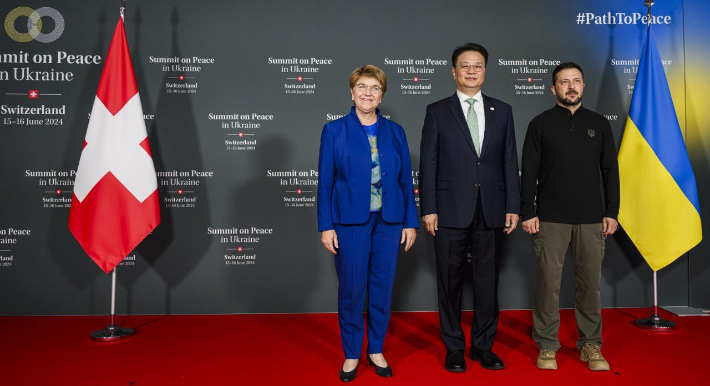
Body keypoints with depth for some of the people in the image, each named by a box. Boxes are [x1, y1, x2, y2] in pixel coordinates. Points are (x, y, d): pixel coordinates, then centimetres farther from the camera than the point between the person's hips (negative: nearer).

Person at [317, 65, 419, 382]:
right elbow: (325, 181, -2)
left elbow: (406, 179, 7)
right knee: (351, 288, 5)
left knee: (382, 287, 10)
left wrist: (410, 222, 3)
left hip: (389, 221, 2)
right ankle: (351, 354, 24)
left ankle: (376, 350, 28)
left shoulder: (395, 132, 6)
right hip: (350, 221, -2)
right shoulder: (334, 130, 0)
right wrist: (326, 226, -6)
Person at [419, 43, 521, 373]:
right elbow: (428, 164, -1)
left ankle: (483, 346, 26)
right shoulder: (437, 111, 3)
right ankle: (454, 348, 22)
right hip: (450, 211, -2)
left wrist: (513, 207, 2)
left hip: (492, 211, 2)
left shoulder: (502, 111, 10)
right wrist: (428, 209, -7)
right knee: (450, 282, 7)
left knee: (487, 281, 10)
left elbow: (510, 162, 8)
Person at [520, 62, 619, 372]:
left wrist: (612, 212, 4)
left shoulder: (599, 123, 11)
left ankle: (591, 345, 20)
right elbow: (529, 172, 1)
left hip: (591, 219, 2)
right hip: (551, 218, -2)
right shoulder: (540, 124, 4)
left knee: (590, 282, 6)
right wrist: (528, 213, -5)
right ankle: (547, 345, 12)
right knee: (548, 282, 0)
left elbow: (610, 170, 11)